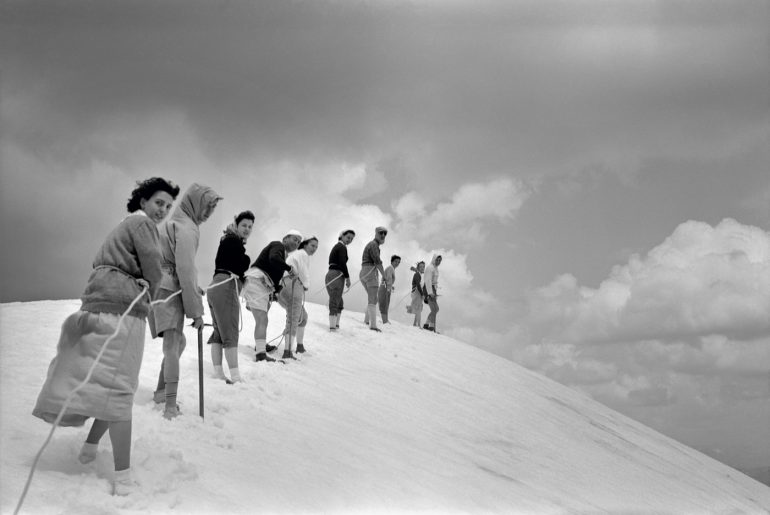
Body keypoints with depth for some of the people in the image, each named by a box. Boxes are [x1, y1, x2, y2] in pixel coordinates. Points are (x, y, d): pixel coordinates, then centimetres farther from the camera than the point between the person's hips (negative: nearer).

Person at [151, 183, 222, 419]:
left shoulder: (176, 223, 15)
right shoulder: (186, 228, -15)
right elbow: (185, 270, -20)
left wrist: (194, 288, 11)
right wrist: (196, 310, -17)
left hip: (163, 288, 10)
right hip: (168, 291, -10)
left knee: (178, 342, 20)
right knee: (173, 345, -14)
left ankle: (161, 391, 29)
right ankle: (171, 406, -17)